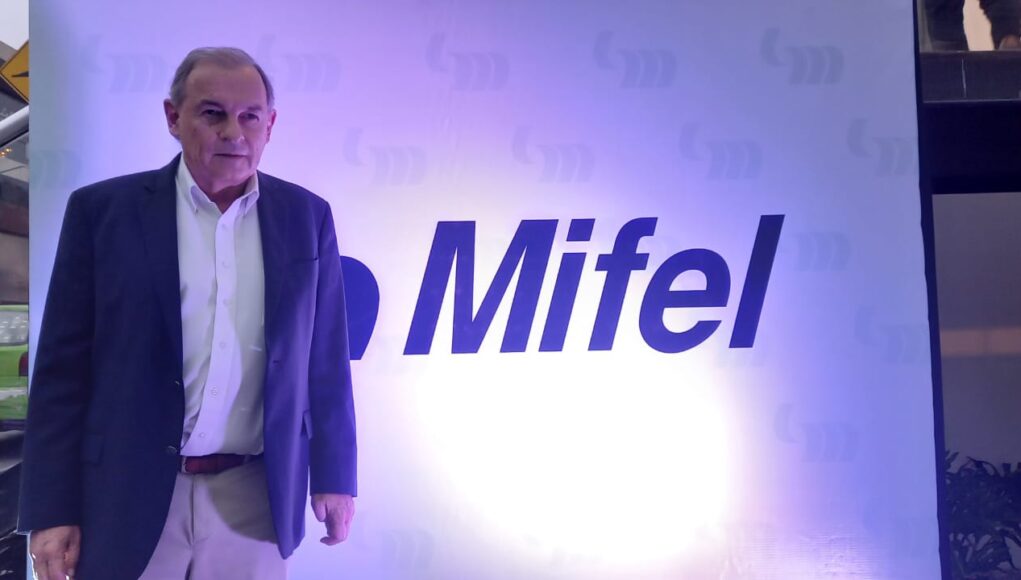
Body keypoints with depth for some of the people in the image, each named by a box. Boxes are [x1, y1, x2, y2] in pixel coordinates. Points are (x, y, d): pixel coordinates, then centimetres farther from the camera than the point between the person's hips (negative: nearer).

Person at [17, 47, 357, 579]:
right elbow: (63, 369, -2)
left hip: (253, 498, 2)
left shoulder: (306, 216, 3)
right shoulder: (102, 209, -3)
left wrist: (333, 476, 7)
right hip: (128, 496, -1)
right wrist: (52, 509, -5)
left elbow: (325, 360, 7)